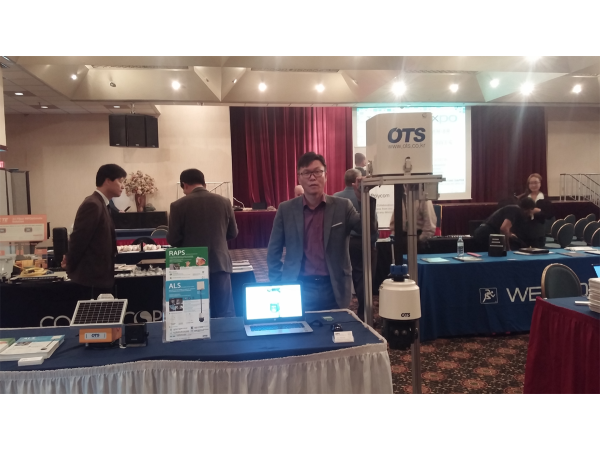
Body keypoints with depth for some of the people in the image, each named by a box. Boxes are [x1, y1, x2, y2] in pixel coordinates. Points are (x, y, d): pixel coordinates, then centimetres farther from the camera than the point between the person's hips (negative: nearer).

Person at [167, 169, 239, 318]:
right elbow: (232, 233, 9)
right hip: (220, 263, 2)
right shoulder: (224, 202, 1)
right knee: (225, 313, 9)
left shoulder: (178, 205, -8)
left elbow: (173, 239, -6)